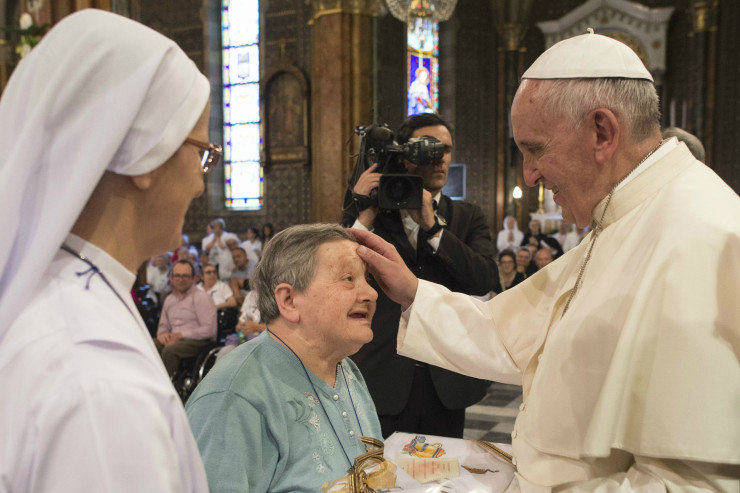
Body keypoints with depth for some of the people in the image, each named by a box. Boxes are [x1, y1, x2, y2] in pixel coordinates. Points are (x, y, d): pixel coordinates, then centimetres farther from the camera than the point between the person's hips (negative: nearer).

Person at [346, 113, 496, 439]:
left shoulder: (468, 217, 7)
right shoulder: (376, 212, 2)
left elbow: (485, 279, -10)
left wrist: (432, 225, -16)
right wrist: (363, 216, -19)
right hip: (384, 381, -1)